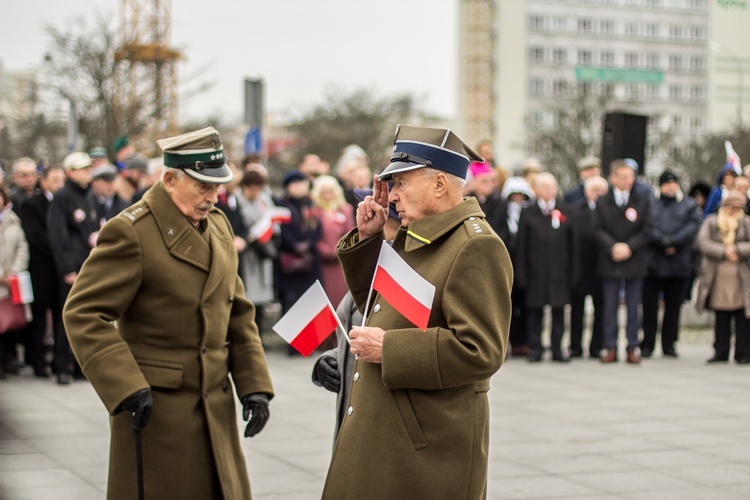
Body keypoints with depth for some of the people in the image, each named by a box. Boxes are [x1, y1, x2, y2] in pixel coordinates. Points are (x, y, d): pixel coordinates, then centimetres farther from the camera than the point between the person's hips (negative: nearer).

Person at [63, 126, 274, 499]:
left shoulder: (218, 225, 11)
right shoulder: (131, 232, -13)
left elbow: (237, 312, 16)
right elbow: (83, 313, -16)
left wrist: (254, 384, 7)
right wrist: (126, 387, -24)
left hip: (216, 408, 7)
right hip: (154, 407, -7)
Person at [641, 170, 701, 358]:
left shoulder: (690, 206, 10)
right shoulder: (649, 205, 8)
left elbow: (693, 226, -5)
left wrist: (674, 242, -17)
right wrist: (663, 242, -18)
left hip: (679, 264, 1)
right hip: (653, 263, -1)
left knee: (673, 305, 5)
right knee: (649, 305, -1)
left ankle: (669, 344, 12)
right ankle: (647, 344, 5)